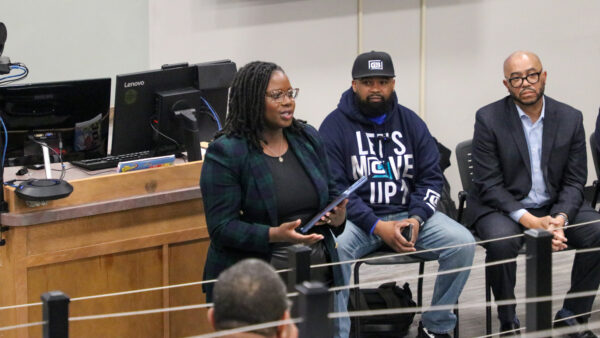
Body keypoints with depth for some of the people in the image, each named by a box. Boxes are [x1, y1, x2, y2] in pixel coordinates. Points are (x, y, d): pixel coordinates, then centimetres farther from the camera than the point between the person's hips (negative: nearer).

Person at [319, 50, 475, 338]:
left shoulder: (410, 122, 11)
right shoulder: (336, 125, -1)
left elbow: (432, 177, 10)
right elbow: (334, 188, -8)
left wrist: (416, 218, -10)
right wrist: (377, 227, -19)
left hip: (409, 213, 4)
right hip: (356, 218, -4)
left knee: (463, 243, -19)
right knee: (334, 247, -37)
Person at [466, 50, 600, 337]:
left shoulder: (570, 118, 2)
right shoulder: (489, 119, -8)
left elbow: (574, 182, 2)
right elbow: (488, 184, -11)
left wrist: (560, 218, -19)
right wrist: (531, 221, -24)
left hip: (556, 206, 3)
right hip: (502, 207, -3)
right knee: (501, 242, -35)